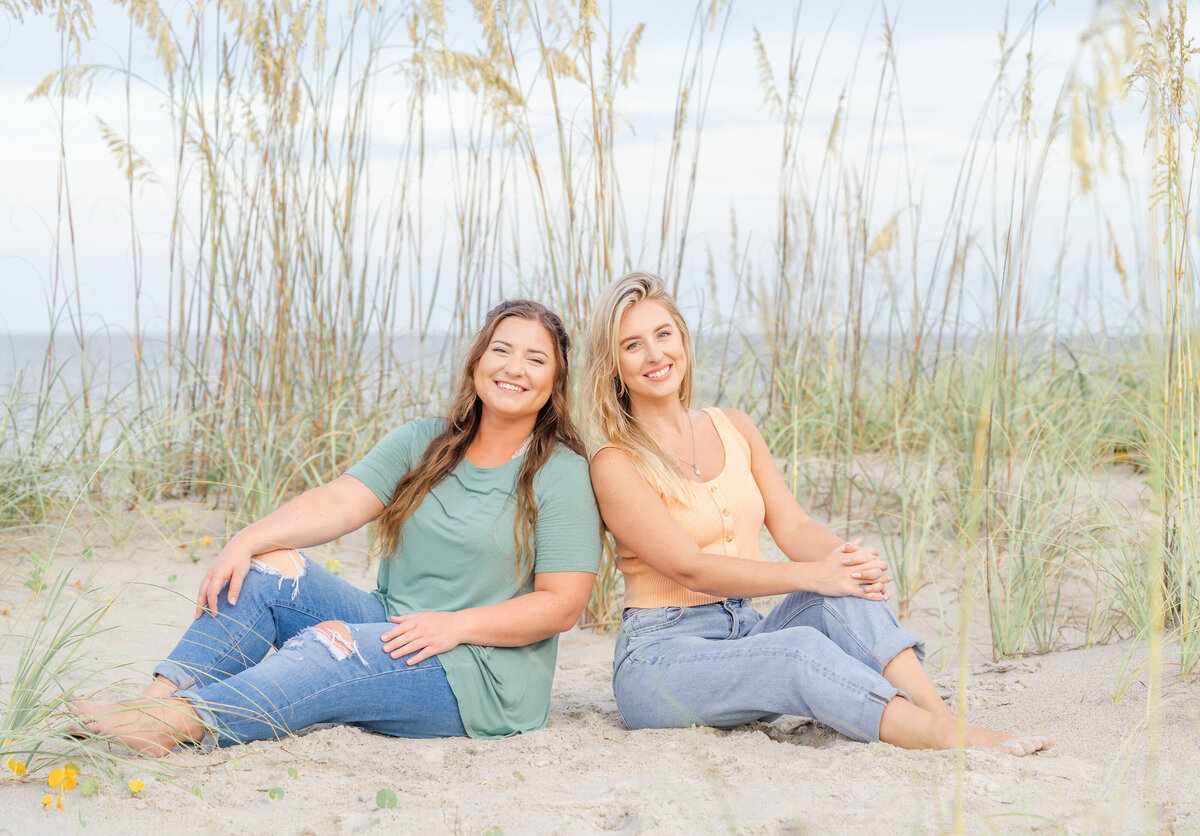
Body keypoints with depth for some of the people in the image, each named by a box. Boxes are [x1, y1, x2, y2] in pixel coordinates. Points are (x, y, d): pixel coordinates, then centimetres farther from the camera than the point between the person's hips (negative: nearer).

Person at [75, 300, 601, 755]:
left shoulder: (562, 474, -5)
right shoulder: (422, 443, 10)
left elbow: (563, 604, -10)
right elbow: (340, 502, -4)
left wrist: (456, 624, -21)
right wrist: (248, 541, -20)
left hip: (480, 677, -5)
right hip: (390, 625, 6)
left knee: (329, 645, -31)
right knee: (270, 567, -13)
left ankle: (183, 722, -43)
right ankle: (158, 701, -26)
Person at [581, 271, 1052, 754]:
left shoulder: (734, 430, 12)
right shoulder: (616, 464, -7)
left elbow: (793, 528, 5)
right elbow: (688, 568, -16)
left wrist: (846, 556, -19)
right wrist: (812, 575, -24)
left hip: (745, 635, 6)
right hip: (661, 656, -5)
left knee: (845, 590, -22)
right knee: (802, 647, -33)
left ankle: (944, 717, -37)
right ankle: (946, 739, -45)